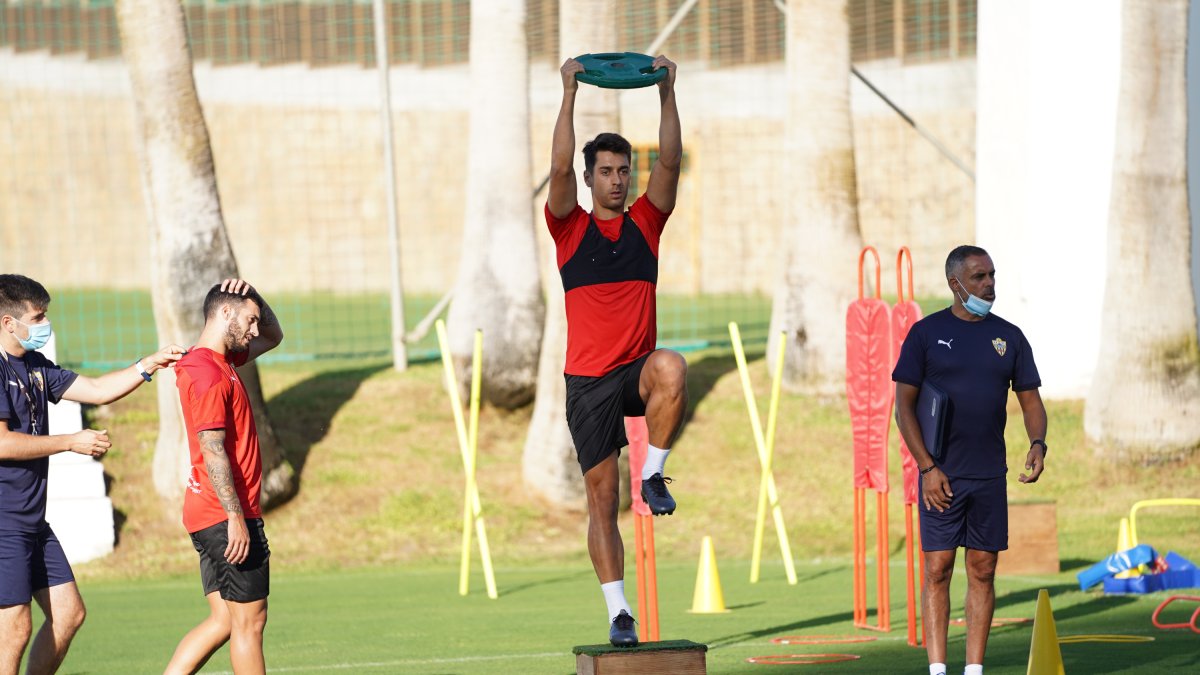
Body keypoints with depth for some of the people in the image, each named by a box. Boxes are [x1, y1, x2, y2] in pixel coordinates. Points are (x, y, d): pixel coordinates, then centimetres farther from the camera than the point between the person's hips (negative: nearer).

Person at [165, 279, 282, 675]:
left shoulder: (222, 361, 15)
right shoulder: (208, 373, -15)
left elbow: (273, 337, 31)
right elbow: (212, 450, -21)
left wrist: (253, 296, 12)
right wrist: (236, 517, -23)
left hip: (206, 515, 10)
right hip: (226, 515, -10)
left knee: (223, 620, 9)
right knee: (249, 621, -3)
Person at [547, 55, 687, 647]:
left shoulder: (645, 223, 8)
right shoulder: (570, 228, 2)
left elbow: (671, 160, -2)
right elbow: (559, 168, -12)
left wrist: (666, 91, -9)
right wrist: (569, 94, -16)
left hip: (636, 370, 1)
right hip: (589, 379, -1)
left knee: (671, 370, -37)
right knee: (602, 497, 0)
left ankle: (653, 474, -18)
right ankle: (618, 613, 7)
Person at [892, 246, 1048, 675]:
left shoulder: (1009, 337, 9)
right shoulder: (926, 333, -1)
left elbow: (1031, 400, 12)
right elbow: (903, 406, -2)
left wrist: (1038, 444, -10)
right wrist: (927, 468, -11)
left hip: (989, 475, 3)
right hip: (941, 475, -3)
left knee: (983, 571, 3)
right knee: (938, 569, -6)